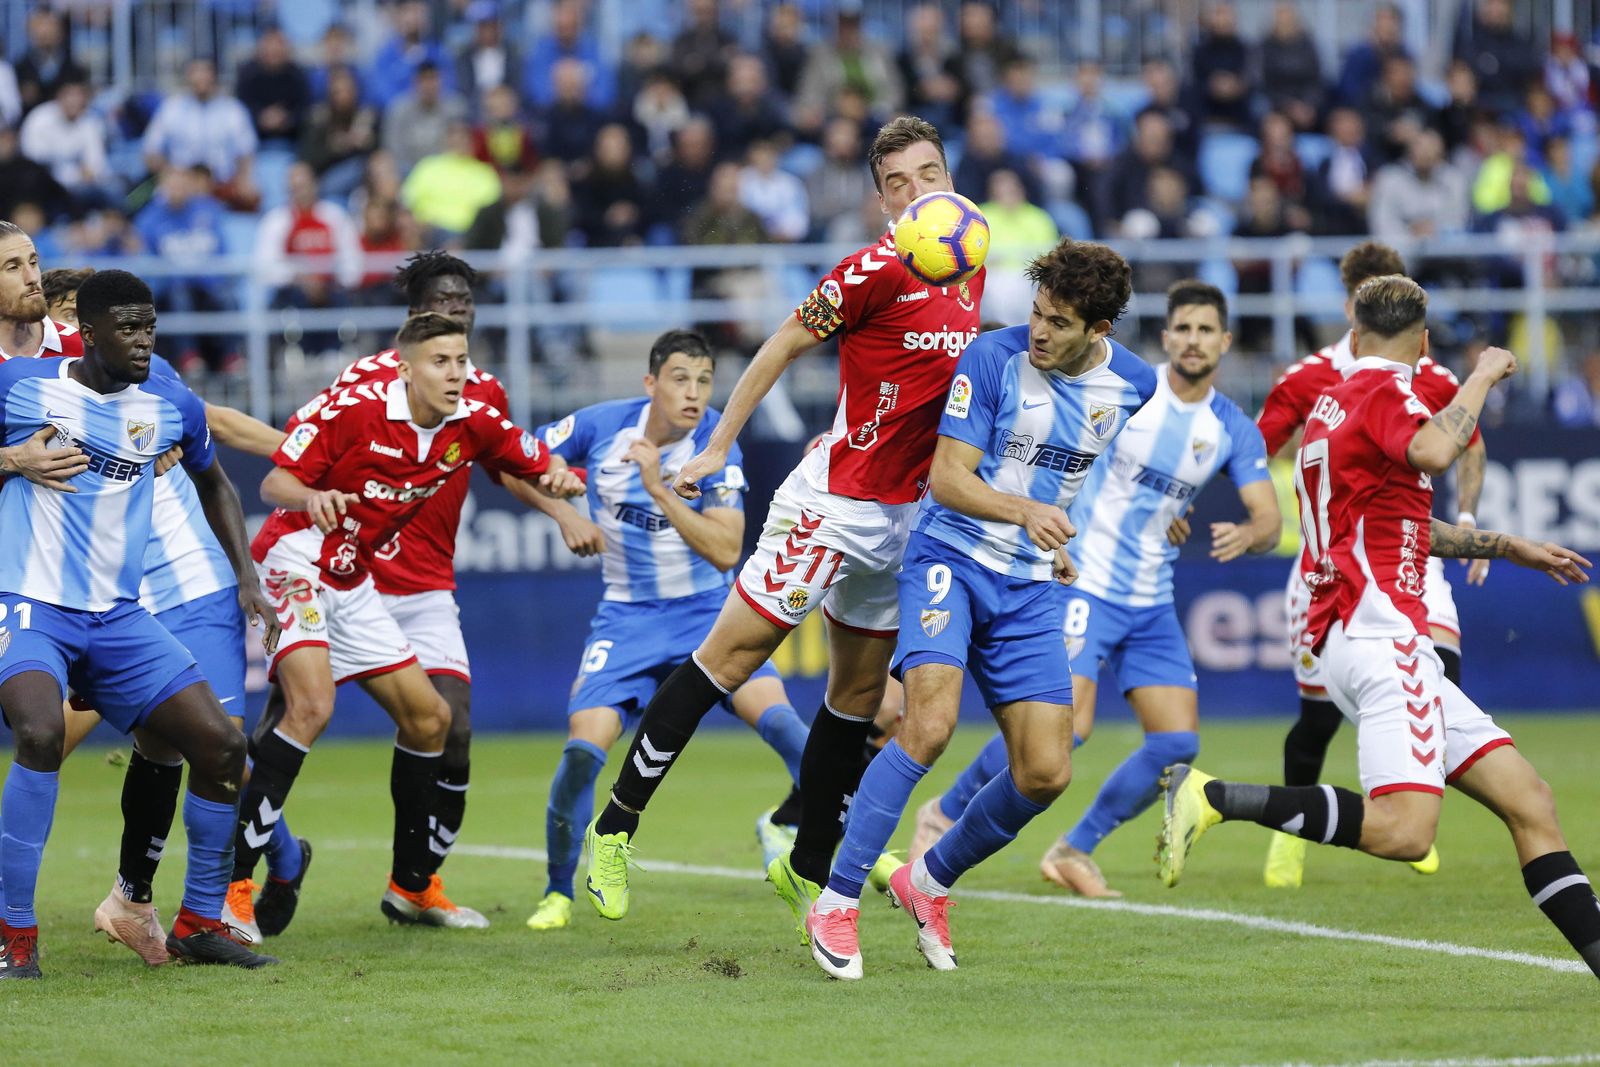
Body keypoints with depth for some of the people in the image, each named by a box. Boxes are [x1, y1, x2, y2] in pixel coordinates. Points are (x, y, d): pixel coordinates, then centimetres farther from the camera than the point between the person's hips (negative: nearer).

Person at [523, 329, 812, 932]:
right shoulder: (602, 426, -7)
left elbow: (726, 551, -19)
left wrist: (658, 487, -25)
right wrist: (568, 516, -9)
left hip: (708, 610, -1)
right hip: (627, 616, 1)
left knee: (770, 709, -26)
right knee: (584, 746, -14)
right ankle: (558, 894, 4)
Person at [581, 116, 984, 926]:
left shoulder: (972, 271, 6)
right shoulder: (877, 270, -16)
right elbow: (784, 346, -10)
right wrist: (718, 448, -8)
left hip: (904, 514, 7)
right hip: (832, 504, -7)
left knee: (859, 694, 12)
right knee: (733, 654, -7)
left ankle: (808, 869, 25)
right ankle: (614, 828, 1)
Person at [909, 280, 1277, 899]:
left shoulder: (1233, 430, 3)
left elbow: (1269, 518, -2)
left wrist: (1246, 535, -25)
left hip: (1152, 604, 5)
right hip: (1084, 585, -5)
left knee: (1178, 744, -4)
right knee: (1065, 725, -20)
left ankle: (1075, 852, 15)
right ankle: (943, 814, 2)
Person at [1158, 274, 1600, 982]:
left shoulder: (1335, 399, 25)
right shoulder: (1384, 390, -4)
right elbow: (1432, 452, -27)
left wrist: (1507, 546, 43)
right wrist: (1483, 376, -10)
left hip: (1370, 640, 10)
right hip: (1381, 631, -10)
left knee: (1528, 800, 4)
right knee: (1403, 829, -26)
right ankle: (1213, 797, -21)